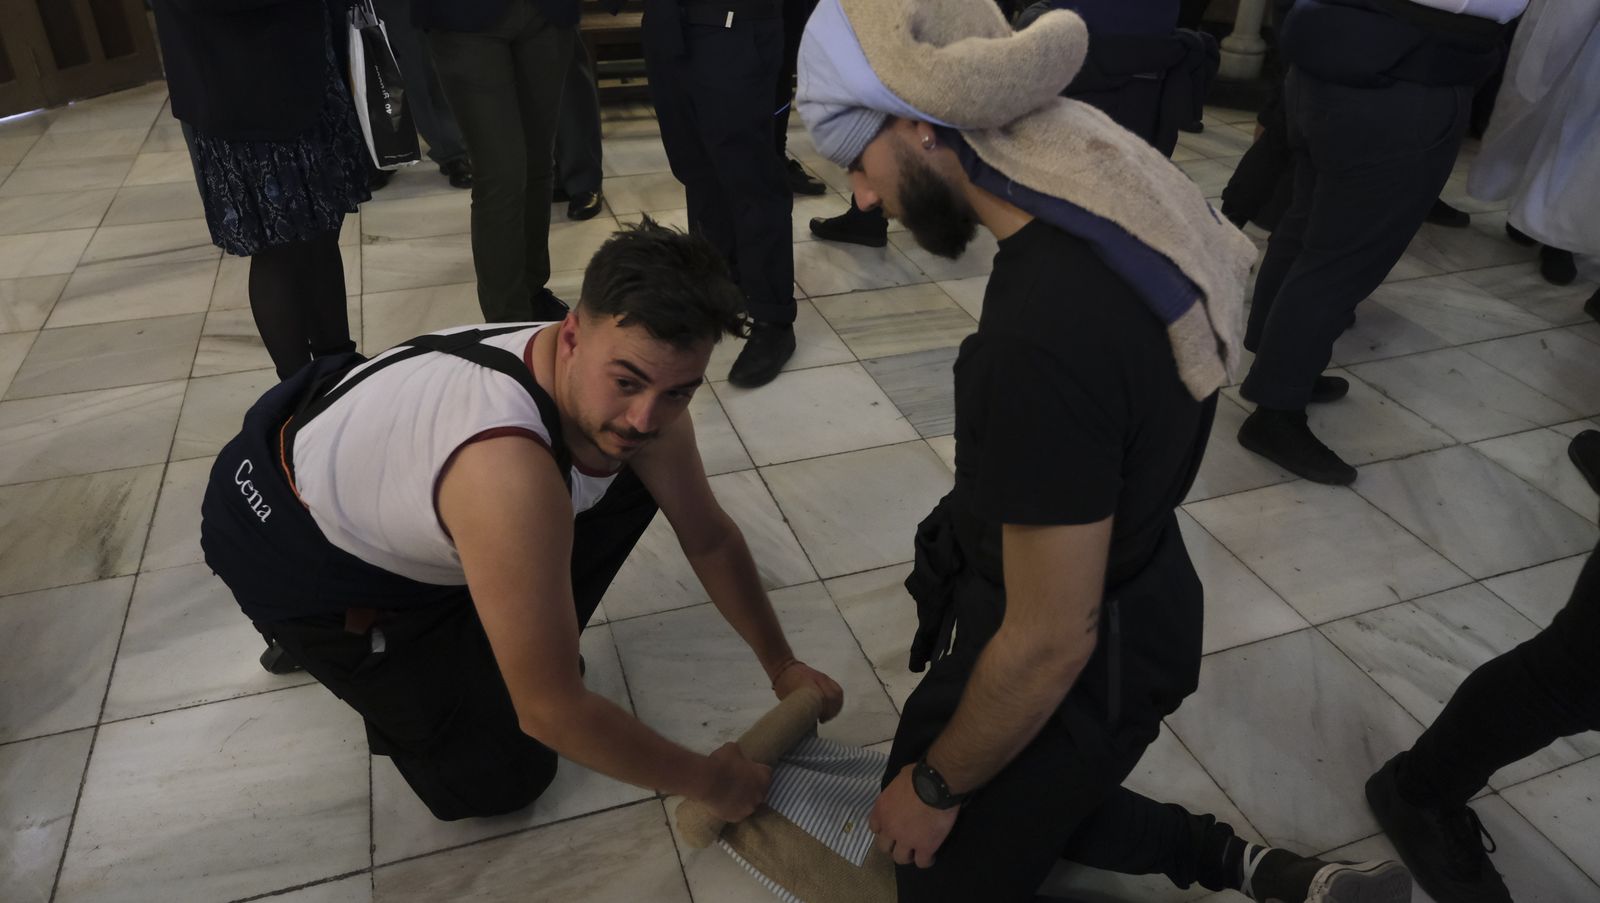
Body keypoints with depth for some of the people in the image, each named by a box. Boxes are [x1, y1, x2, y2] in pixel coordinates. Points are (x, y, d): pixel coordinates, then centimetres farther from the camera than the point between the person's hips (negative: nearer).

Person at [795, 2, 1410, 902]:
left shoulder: (1043, 336, -37)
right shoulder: (1113, 188, -9)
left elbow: (1050, 644, -28)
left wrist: (934, 786, -9)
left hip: (1079, 673, -9)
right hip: (1133, 597, 9)